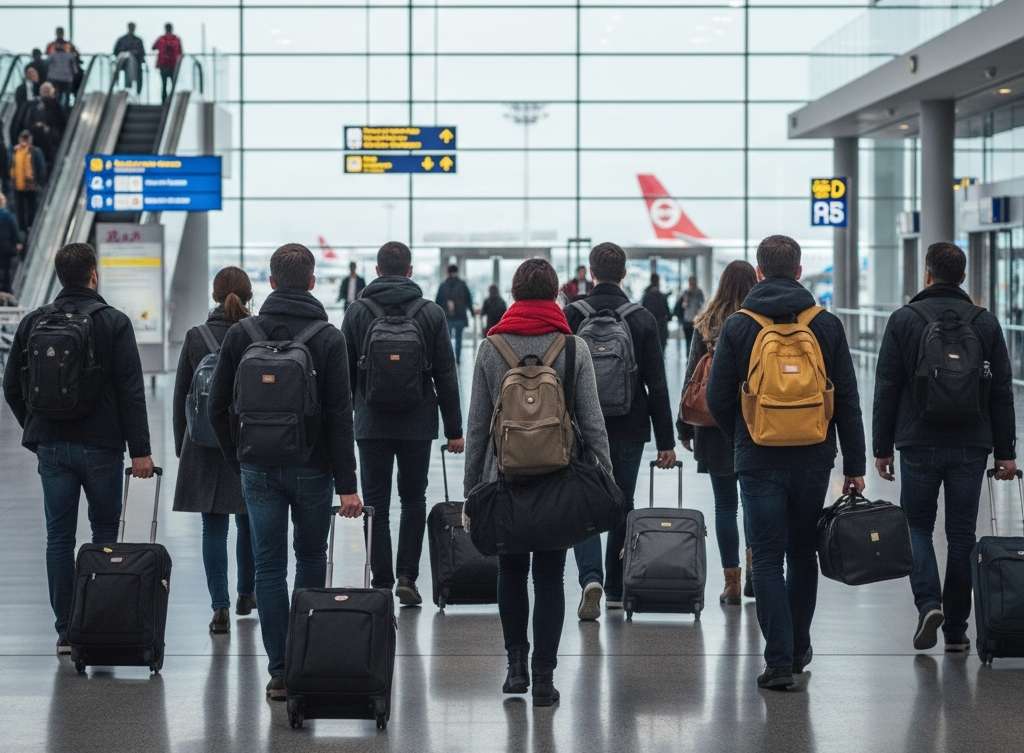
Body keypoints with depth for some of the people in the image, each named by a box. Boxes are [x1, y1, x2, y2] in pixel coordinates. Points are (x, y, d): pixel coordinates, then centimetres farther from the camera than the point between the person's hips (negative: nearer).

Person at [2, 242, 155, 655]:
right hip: (100, 446, -3)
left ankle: (66, 631, 5)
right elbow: (131, 391, -10)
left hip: (51, 447, 3)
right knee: (104, 532, 10)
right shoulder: (114, 322, -6)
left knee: (59, 537, 5)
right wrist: (140, 450, -8)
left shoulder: (33, 323, 4)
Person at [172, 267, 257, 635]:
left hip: (205, 443, 0)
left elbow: (181, 395, 2)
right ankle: (246, 594, 33)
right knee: (248, 522, 17)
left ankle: (220, 606, -7)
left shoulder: (195, 338, -3)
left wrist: (181, 445, 11)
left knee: (214, 527, 1)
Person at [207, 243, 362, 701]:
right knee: (311, 557, 17)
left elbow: (218, 407, 2)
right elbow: (339, 416, -10)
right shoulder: (328, 338, -7)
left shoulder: (241, 335, -1)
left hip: (259, 469, 1)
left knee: (268, 566, 4)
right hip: (312, 469, -1)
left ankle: (280, 671, 2)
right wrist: (347, 484, -9)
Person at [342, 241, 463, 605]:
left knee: (376, 506, 5)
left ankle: (382, 583, 4)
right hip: (418, 424, 1)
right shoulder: (431, 313, -1)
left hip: (372, 425, -1)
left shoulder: (357, 312, -1)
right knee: (414, 500, 13)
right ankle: (407, 577, 4)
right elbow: (446, 376, 0)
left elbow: (344, 374, 2)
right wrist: (454, 430, 4)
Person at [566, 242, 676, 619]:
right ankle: (616, 589, 19)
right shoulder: (642, 320, -3)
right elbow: (657, 385, -3)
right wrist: (666, 441, 2)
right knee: (622, 506, 13)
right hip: (629, 429, 1)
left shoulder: (571, 316, -5)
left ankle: (591, 578, -19)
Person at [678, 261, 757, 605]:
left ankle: (732, 582, 6)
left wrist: (685, 428, 7)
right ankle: (753, 569, 7)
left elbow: (692, 378, 1)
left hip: (715, 427, 0)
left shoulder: (706, 325, -2)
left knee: (725, 503, 7)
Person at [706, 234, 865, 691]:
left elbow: (718, 399, -2)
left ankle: (779, 661, -7)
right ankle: (798, 649, 28)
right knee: (803, 554, 18)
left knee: (767, 560, 1)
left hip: (759, 461, -2)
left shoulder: (738, 326, -5)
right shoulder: (826, 326, 0)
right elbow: (847, 401, 1)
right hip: (813, 460, 2)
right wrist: (854, 465, 6)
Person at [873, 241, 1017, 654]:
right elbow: (1001, 392, 3)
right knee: (962, 534, 8)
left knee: (917, 524, 13)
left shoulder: (904, 320, -3)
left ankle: (928, 603, -9)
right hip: (970, 448, 2)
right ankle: (956, 629, 10)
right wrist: (1005, 452, 8)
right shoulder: (985, 323, 3)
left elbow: (886, 389, -3)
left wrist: (882, 447, 4)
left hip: (919, 445, -2)